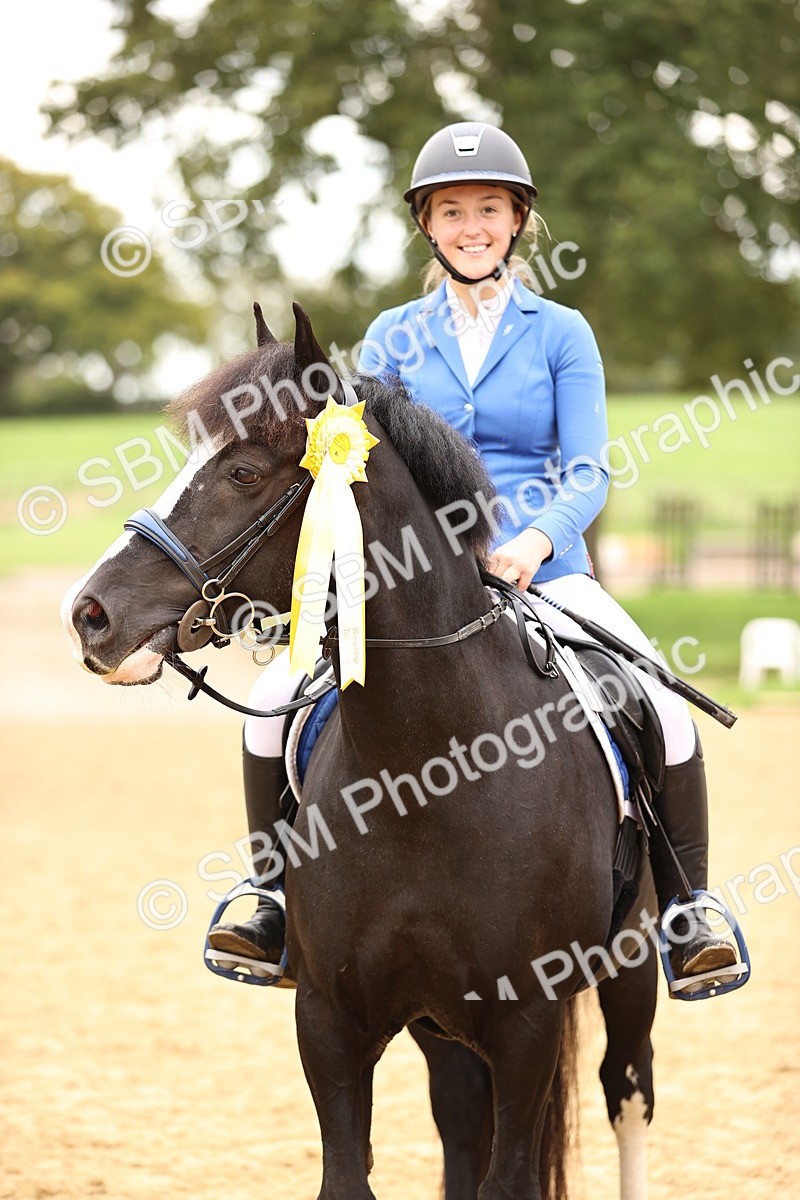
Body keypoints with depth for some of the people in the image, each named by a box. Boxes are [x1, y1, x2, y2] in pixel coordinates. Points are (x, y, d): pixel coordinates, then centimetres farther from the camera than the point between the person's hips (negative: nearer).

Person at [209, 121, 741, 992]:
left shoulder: (561, 334, 6)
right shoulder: (393, 338, 10)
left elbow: (588, 472, -1)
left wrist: (536, 541, -21)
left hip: (541, 567, -2)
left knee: (663, 706, -26)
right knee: (274, 700, -18)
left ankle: (687, 915, -10)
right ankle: (281, 905, 0)